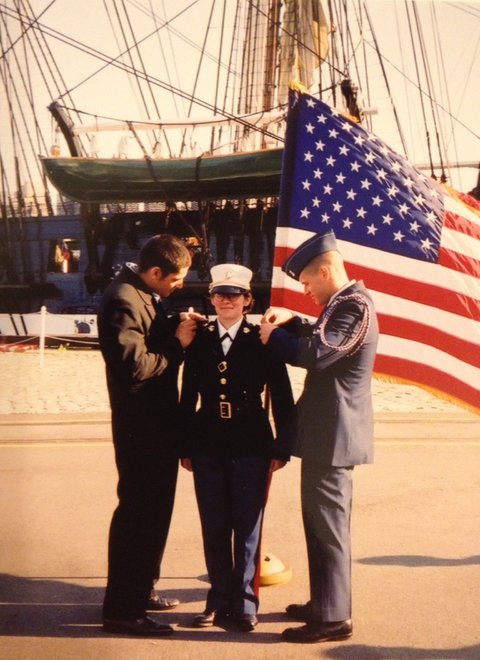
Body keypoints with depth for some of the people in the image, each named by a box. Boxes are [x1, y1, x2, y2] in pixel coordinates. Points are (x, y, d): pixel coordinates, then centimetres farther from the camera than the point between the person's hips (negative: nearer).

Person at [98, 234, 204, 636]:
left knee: (152, 510, 20)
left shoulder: (144, 297, 12)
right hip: (140, 426, -11)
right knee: (138, 513, -3)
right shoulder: (124, 302, -20)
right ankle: (123, 610, 8)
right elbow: (134, 365, -27)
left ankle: (140, 591, 35)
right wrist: (177, 343, -17)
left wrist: (176, 328, -1)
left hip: (156, 424, 11)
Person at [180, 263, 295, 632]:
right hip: (208, 448, 3)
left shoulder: (261, 340, -3)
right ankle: (220, 599, 25)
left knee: (248, 528, 6)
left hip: (251, 449, -2)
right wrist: (185, 447, 6)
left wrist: (281, 449, -3)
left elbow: (282, 398, -1)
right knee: (214, 529, 11)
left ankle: (245, 603, 20)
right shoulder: (199, 340, 4)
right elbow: (188, 397, 7)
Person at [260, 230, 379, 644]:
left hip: (332, 436, -11)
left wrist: (273, 337, -12)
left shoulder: (354, 306, -19)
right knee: (320, 524, 19)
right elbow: (320, 338, 28)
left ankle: (333, 618, 8)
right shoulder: (345, 304, 14)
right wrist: (291, 322, 11)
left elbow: (316, 353, -28)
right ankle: (323, 604, 32)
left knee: (328, 527, -2)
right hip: (327, 433, 11)